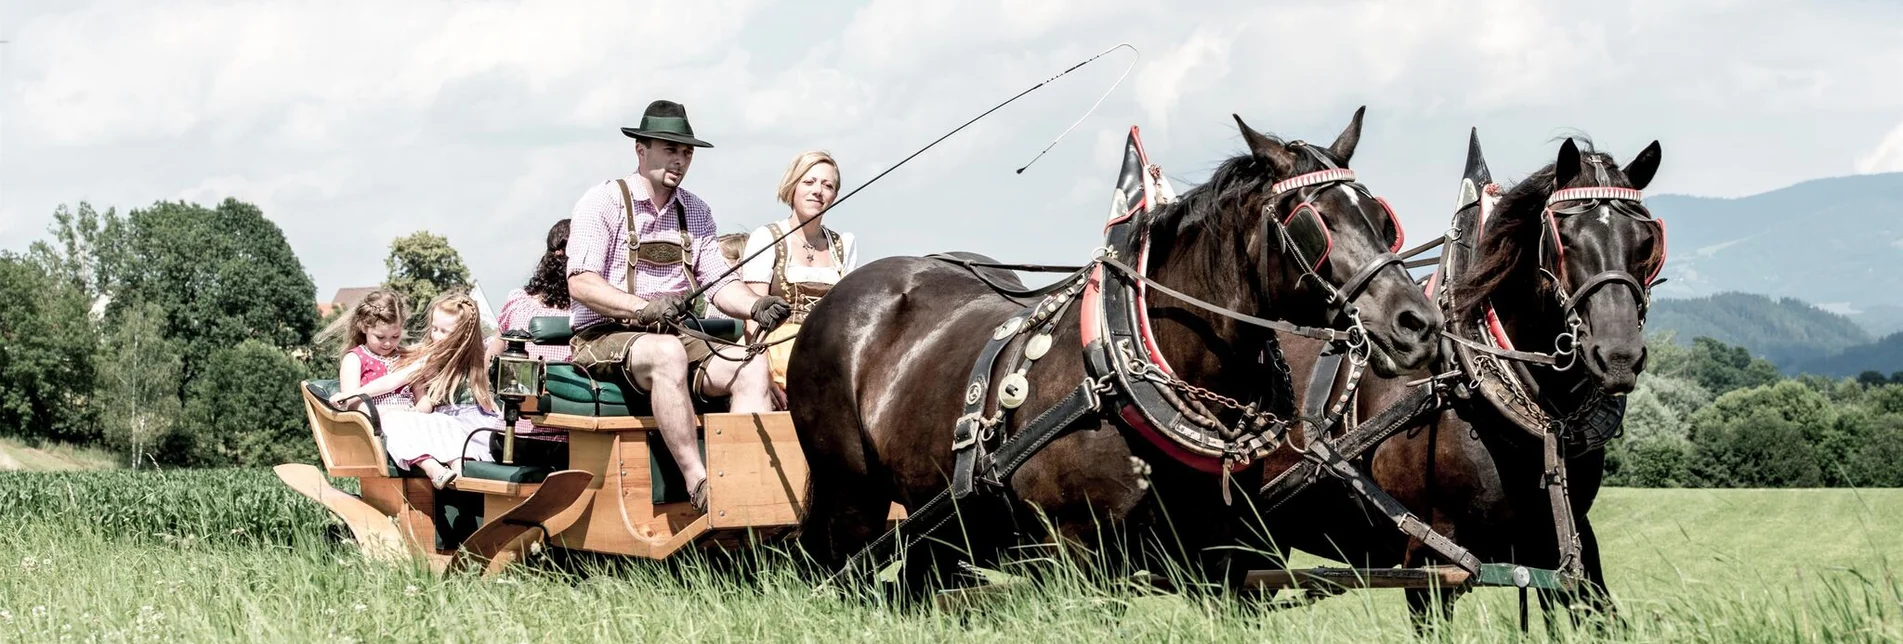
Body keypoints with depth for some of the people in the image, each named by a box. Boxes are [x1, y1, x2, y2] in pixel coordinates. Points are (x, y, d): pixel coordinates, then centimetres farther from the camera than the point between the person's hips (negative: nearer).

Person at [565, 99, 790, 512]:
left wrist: (755, 306, -11)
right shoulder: (604, 202, -3)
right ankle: (698, 485, -42)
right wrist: (643, 308, -28)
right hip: (604, 338, -6)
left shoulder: (696, 212, 16)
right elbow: (580, 284, -13)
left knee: (752, 369, -19)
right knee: (667, 353, -39)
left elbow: (719, 284, 12)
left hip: (676, 337, 6)